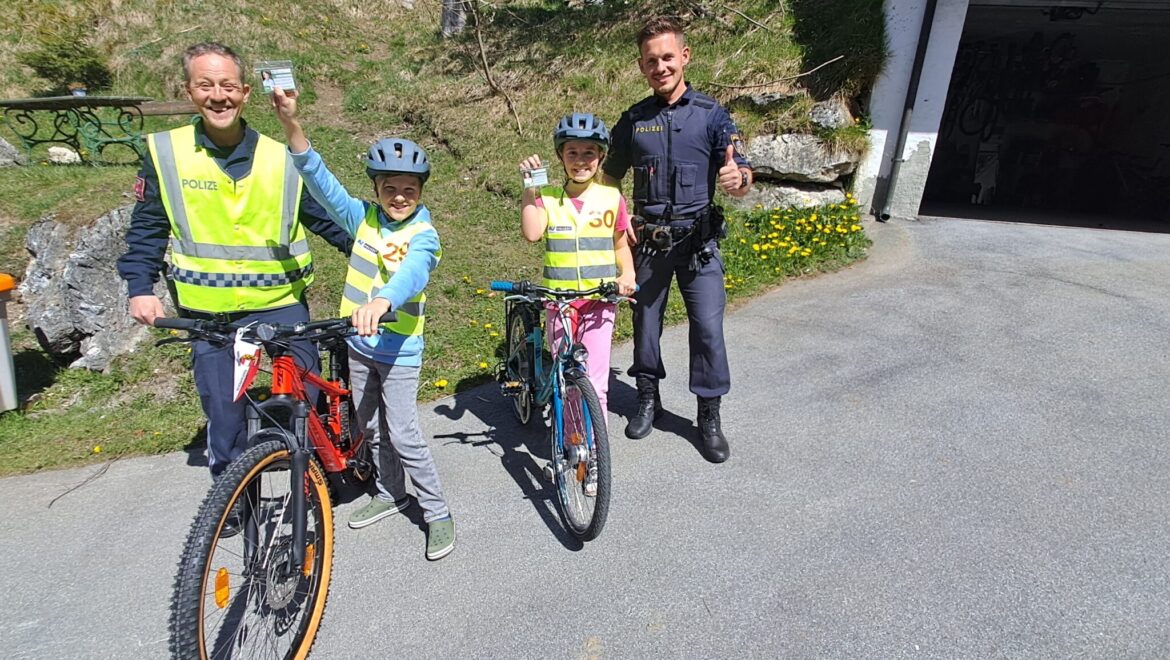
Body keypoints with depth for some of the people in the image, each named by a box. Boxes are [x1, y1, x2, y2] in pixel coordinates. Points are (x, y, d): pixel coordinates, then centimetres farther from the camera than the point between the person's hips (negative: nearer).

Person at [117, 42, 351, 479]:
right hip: (209, 317, 0)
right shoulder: (166, 153, -1)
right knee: (224, 419, 7)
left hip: (281, 304, 0)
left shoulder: (282, 158, -1)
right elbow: (146, 229, 7)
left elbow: (327, 218, 5)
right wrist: (140, 287, -3)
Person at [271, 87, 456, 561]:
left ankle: (438, 513, 12)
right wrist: (292, 126, -27)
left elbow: (411, 275, -36)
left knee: (403, 434, -4)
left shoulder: (424, 236, -16)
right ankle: (390, 493, 39)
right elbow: (321, 182, -12)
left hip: (399, 349, -6)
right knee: (371, 428, 18)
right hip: (359, 344, 6)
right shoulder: (363, 217, -1)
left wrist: (381, 302, -57)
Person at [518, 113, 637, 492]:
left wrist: (627, 275, -4)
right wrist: (529, 186, -17)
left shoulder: (611, 199, 2)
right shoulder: (549, 199, 0)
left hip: (599, 302, -1)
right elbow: (531, 233, -19)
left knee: (593, 383, -4)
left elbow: (620, 244, 13)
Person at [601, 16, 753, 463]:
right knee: (645, 321, 10)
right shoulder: (632, 119, 5)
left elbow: (741, 180, -5)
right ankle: (648, 397, 31)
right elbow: (610, 175, 15)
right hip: (647, 240, 2)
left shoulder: (711, 114, -2)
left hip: (698, 241, -2)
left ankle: (709, 415, 12)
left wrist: (737, 179, -29)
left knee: (708, 327, -5)